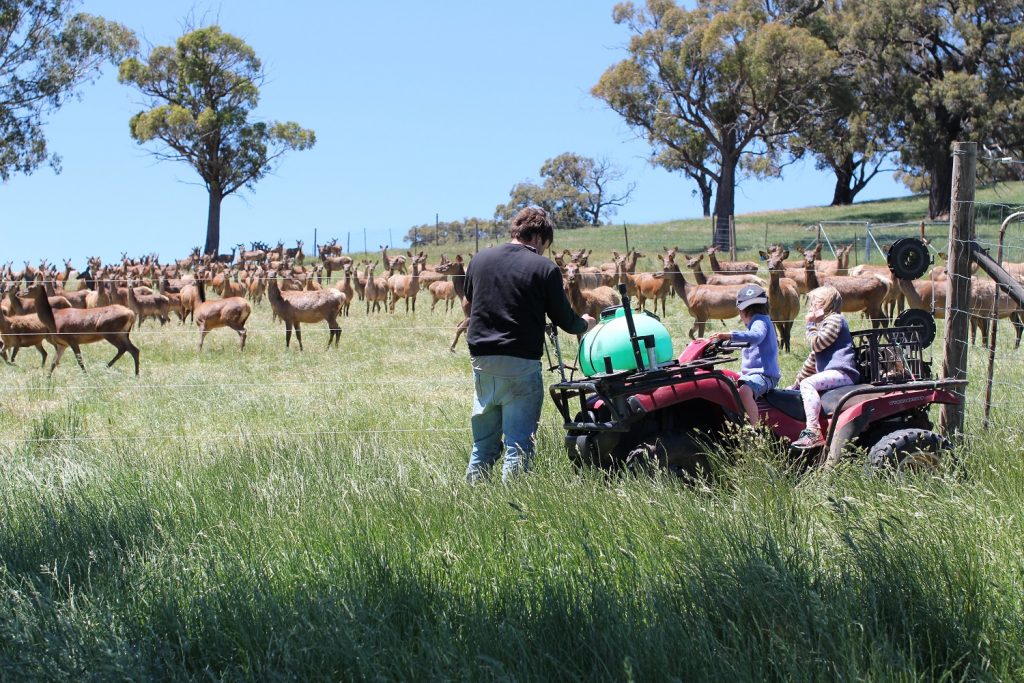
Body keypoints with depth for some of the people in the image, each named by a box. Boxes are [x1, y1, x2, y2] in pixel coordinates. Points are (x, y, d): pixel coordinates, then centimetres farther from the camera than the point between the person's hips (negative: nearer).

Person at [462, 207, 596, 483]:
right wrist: (585, 323, 21)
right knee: (518, 444, 1)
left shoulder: (479, 260, 7)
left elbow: (467, 306, 20)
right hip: (521, 363, -5)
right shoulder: (545, 268, -7)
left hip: (482, 359, 5)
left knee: (484, 444, 16)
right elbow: (565, 320, 0)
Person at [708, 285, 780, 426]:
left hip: (763, 374, -12)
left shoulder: (760, 321, -10)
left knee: (744, 391, -39)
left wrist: (730, 336, -41)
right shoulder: (761, 321, 23)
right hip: (751, 373, 12)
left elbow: (756, 336, -34)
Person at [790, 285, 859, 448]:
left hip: (842, 372, -11)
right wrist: (797, 382, 28)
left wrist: (811, 325, 1)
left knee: (808, 384, -28)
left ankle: (813, 432, -40)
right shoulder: (823, 323, 29)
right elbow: (813, 359, 31)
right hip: (833, 373, 11)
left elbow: (817, 344, -16)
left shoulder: (835, 319, -3)